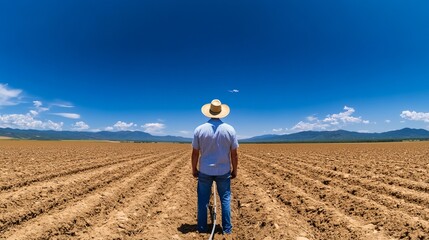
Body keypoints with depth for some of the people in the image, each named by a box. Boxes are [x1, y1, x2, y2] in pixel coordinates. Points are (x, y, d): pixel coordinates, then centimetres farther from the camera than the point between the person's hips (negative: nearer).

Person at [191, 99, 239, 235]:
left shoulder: (199, 129, -10)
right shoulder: (230, 129, -10)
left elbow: (195, 153, -6)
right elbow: (234, 154, -5)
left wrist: (194, 169, 8)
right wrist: (234, 170, 8)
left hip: (204, 171, 0)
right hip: (224, 172, 0)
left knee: (203, 200, 16)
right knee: (225, 200, 16)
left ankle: (202, 228, 27)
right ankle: (227, 229, 24)